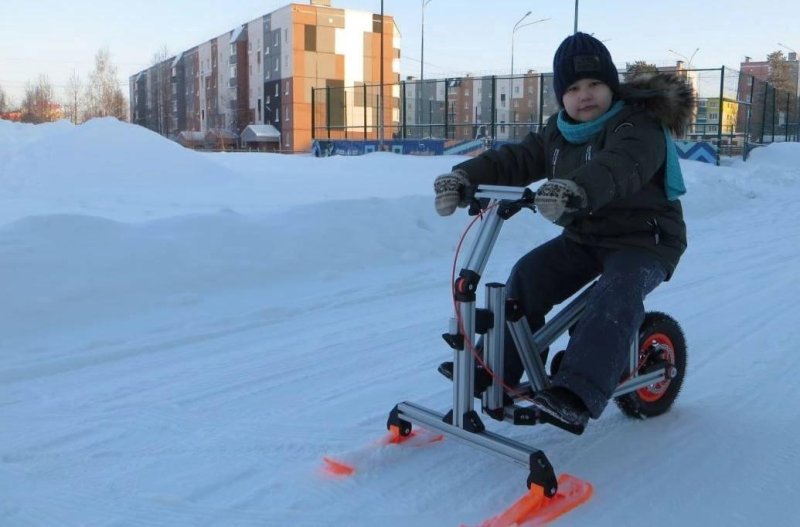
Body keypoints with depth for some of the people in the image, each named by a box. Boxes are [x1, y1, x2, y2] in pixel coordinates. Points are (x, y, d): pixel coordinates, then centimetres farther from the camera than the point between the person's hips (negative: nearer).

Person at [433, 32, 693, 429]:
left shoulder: (638, 127, -17)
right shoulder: (558, 133, 6)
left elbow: (619, 167, -40)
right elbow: (514, 160, -5)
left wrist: (575, 189, -61)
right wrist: (464, 178, -24)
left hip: (644, 239, -6)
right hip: (584, 237, 6)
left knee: (616, 295, -33)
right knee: (528, 274, -13)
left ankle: (576, 394, -40)